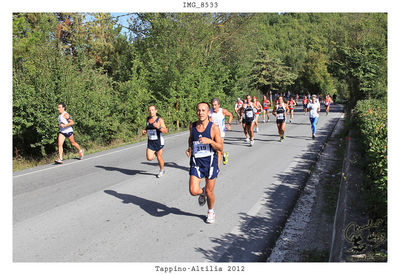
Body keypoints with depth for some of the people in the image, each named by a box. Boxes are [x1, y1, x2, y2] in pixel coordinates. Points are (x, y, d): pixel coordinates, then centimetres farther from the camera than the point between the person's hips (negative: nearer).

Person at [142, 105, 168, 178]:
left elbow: (166, 131, -18)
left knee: (159, 157, 6)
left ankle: (162, 170, 32)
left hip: (158, 141, -4)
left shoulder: (160, 120, -12)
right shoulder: (147, 119, 4)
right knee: (149, 158, -8)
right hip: (150, 142, 4)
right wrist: (144, 131, 0)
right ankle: (156, 153, 26)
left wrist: (159, 127, -36)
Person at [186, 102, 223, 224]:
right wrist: (189, 148, 5)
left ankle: (211, 212, 36)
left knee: (209, 192, 7)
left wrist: (210, 141, -26)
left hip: (210, 161, -2)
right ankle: (202, 192, 27)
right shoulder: (192, 126, 3)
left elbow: (220, 148, -9)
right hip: (196, 162, 2)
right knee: (193, 191, -12)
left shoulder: (214, 128, -9)